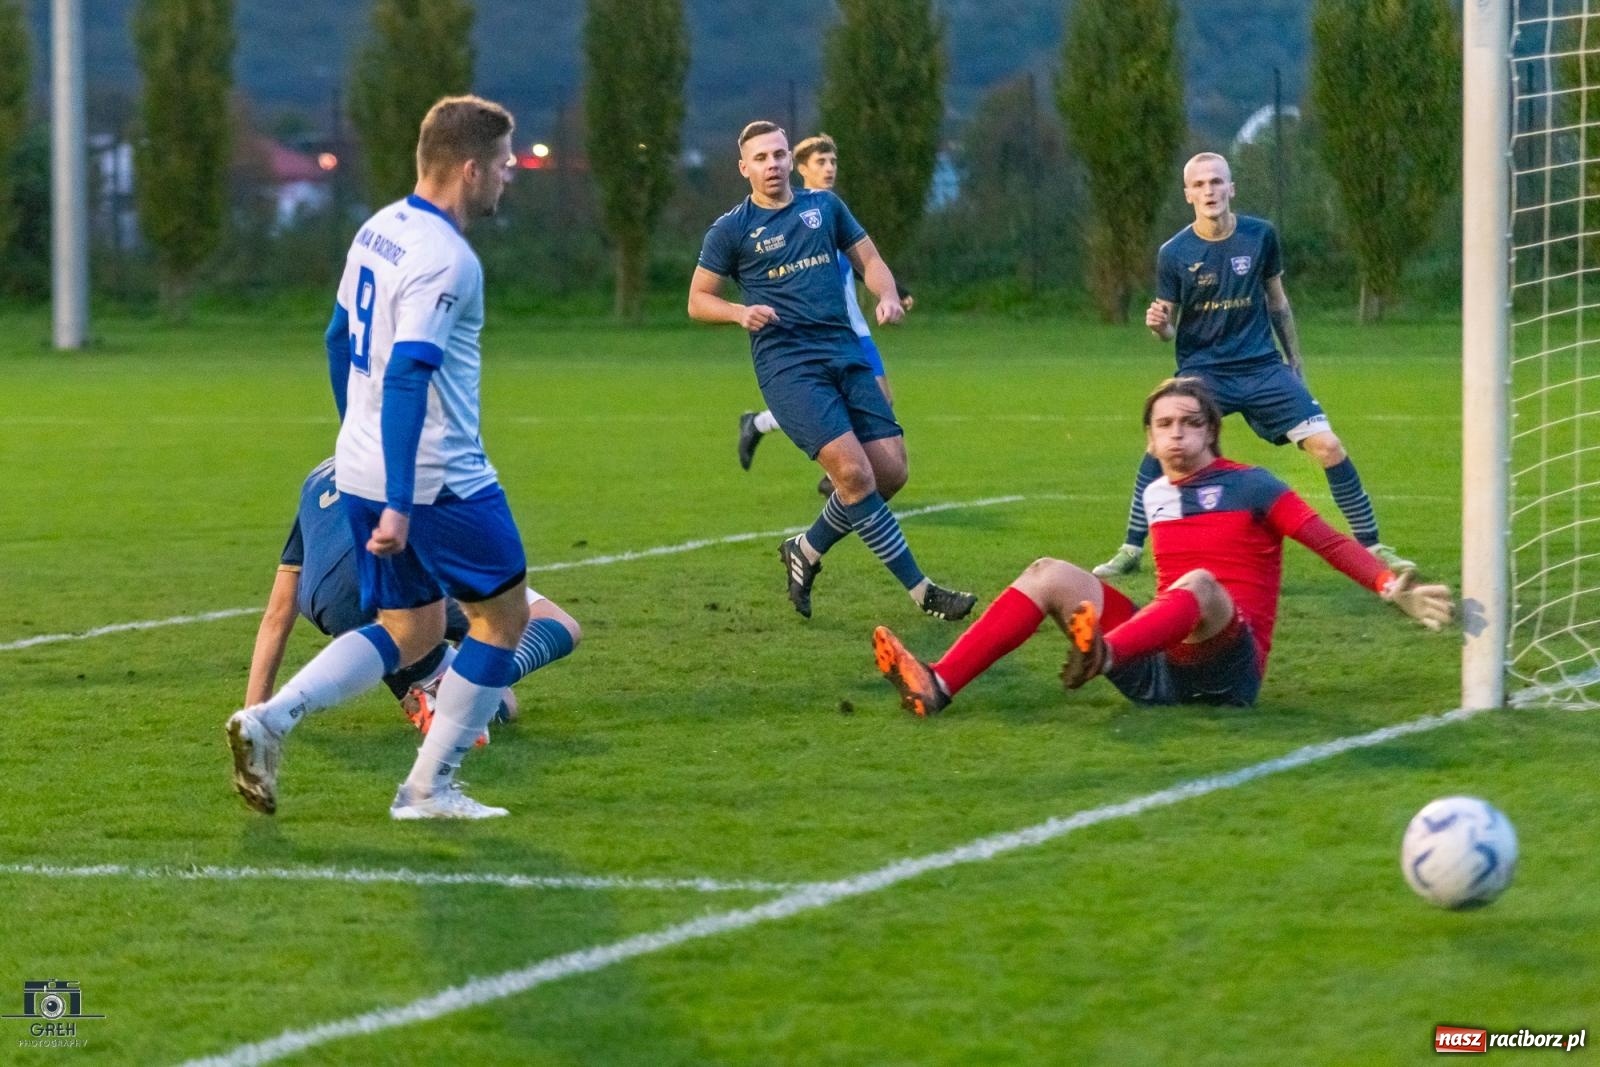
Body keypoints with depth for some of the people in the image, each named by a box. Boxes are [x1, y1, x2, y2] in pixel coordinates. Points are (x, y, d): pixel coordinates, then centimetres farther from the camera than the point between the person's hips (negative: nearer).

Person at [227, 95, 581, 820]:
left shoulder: (377, 231, 9)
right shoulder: (443, 259, -19)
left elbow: (340, 338, 21)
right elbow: (407, 378, -26)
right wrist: (398, 505, -28)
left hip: (361, 467, 9)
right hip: (440, 479, -9)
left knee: (410, 632, 17)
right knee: (504, 614, 9)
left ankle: (269, 719, -1)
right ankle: (429, 788, 8)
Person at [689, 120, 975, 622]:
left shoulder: (825, 206, 14)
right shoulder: (731, 230, 4)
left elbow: (869, 260, 20)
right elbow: (698, 300, 8)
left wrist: (887, 296, -2)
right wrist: (740, 312, -12)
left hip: (846, 354, 5)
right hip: (787, 366, -5)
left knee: (890, 471, -5)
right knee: (854, 470, -19)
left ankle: (806, 551, 18)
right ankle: (921, 591, -12)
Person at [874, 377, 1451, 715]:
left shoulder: (1251, 488, 1)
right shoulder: (1155, 497, 16)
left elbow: (1331, 543, -6)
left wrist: (1394, 589, -16)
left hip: (1227, 668, -6)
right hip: (1159, 669, 6)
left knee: (1200, 584, -36)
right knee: (1051, 574, -8)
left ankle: (1102, 655, -69)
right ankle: (938, 685, -30)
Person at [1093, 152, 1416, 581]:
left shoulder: (1260, 236, -2)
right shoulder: (1174, 253, -7)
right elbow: (1169, 327, 1)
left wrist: (1295, 358, 16)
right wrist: (1157, 324, -22)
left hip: (1262, 367, 1)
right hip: (1202, 370, -1)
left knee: (1327, 446, -9)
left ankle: (1372, 546, 4)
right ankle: (1130, 552, -8)